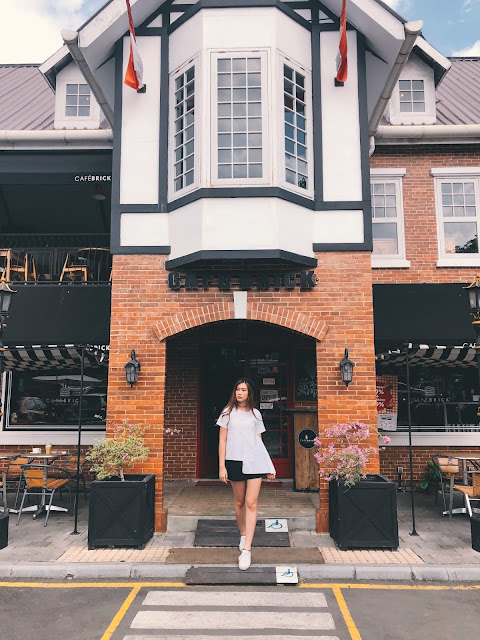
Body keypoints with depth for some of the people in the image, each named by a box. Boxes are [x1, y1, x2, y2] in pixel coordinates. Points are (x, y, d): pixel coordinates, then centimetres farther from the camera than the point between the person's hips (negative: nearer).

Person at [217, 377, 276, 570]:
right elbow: (222, 440, 4)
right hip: (235, 461, 0)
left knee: (251, 503, -7)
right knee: (239, 502, 11)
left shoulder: (255, 414, 10)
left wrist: (269, 466, 11)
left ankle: (247, 549, -8)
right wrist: (221, 465, -3)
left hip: (255, 461, 0)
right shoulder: (228, 413, 5)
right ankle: (243, 535, 34)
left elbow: (259, 440, 13)